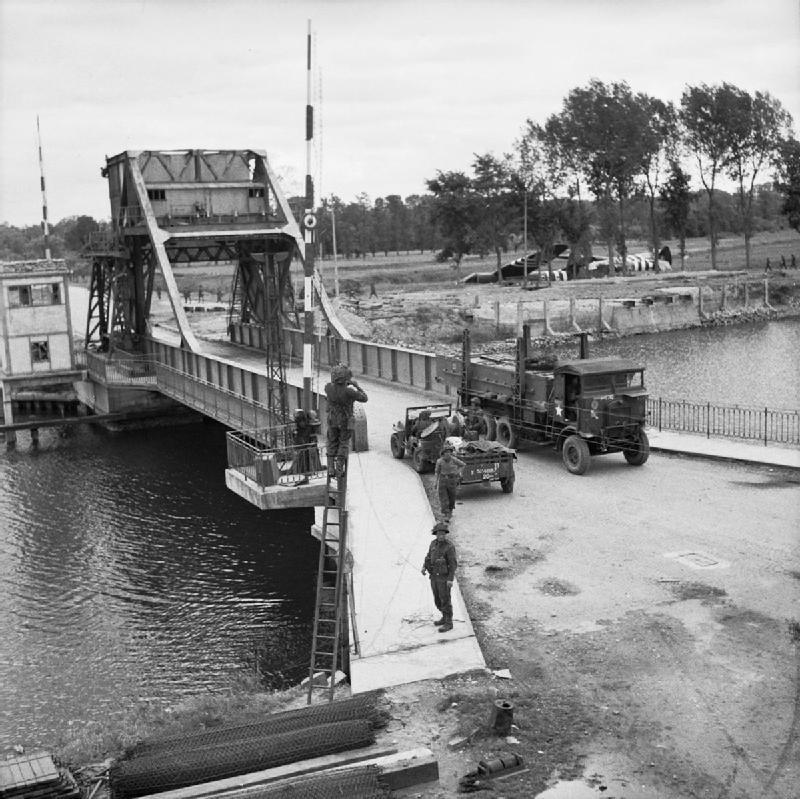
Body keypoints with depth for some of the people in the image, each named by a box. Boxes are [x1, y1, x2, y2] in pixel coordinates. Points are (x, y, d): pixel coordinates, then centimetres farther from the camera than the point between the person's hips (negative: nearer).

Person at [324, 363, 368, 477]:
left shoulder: (328, 387, -15)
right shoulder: (348, 391, -28)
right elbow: (364, 398, -14)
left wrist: (346, 384, 10)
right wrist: (356, 385, -6)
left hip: (332, 420, 3)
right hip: (345, 421, -3)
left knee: (332, 444, 18)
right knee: (343, 444, 11)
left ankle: (331, 468, 16)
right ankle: (339, 470, 8)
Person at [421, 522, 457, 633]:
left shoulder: (449, 546, -18)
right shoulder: (434, 544, 3)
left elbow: (453, 564, -17)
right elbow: (429, 557, 13)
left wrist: (451, 579, -21)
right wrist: (424, 567, -4)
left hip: (444, 577, -7)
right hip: (434, 576, 7)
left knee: (445, 600, -2)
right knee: (437, 599, 17)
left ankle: (448, 623, 9)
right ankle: (445, 617, 33)